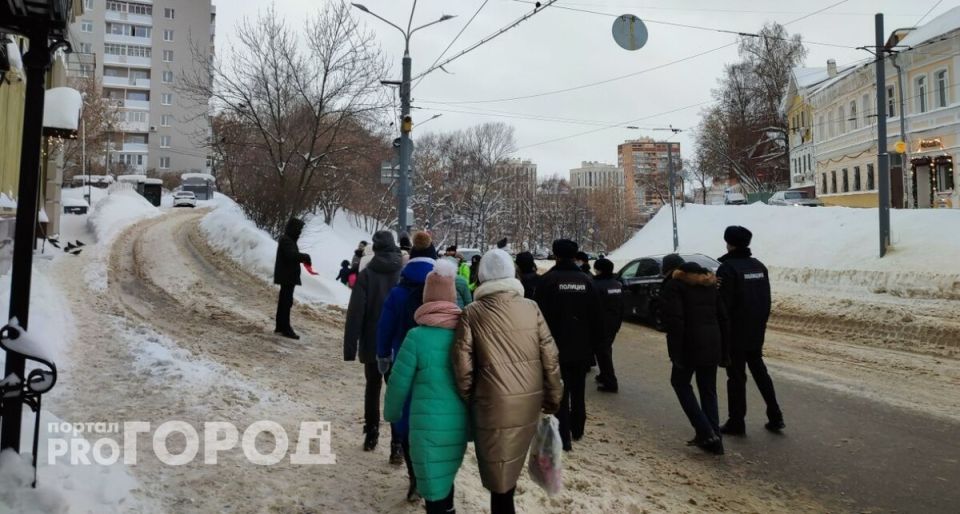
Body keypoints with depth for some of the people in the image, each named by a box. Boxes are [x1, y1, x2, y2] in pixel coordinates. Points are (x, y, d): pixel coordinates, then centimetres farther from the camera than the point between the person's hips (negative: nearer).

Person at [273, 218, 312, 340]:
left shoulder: (288, 239, 16)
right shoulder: (286, 240, -16)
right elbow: (292, 254, -29)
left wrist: (302, 258, 2)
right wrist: (306, 257, -18)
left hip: (287, 276, 11)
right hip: (287, 276, -11)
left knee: (283, 301, 16)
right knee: (286, 302, -8)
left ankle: (280, 326, 24)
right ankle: (285, 329, -5)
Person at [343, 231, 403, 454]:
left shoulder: (366, 275, -7)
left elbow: (355, 313, -9)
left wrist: (350, 347, -5)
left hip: (373, 344, 0)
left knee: (372, 388, 17)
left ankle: (371, 435, 21)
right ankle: (398, 441, -1)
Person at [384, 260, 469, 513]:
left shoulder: (417, 336, -12)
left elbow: (399, 382, -5)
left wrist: (391, 413, 11)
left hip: (429, 425, -4)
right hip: (460, 423, 4)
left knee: (434, 489, 9)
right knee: (446, 478, 25)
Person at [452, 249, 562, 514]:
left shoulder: (472, 312, -7)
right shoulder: (530, 307, 0)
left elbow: (463, 364, -8)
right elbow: (549, 356, 1)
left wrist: (468, 398, 8)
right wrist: (552, 397, 11)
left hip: (494, 403, -3)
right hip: (529, 402, 3)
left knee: (498, 473, 9)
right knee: (510, 467, 22)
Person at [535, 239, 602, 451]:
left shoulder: (548, 280, -10)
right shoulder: (586, 280, 3)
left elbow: (540, 314, -10)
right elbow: (595, 316, 5)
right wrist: (594, 342, 12)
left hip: (557, 345, -4)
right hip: (581, 346, 4)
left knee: (560, 392, 2)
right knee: (578, 391, 19)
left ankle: (564, 437, -1)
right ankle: (577, 431, 31)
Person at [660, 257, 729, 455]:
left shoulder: (674, 285, -5)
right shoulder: (709, 283, 16)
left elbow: (675, 321, -16)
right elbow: (722, 317, 13)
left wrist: (675, 353, -14)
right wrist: (724, 351, 16)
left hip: (690, 344, -6)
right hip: (712, 344, 6)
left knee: (680, 383, 13)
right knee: (708, 390, 14)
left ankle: (705, 432, 3)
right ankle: (714, 438, 13)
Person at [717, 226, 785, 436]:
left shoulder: (727, 268, -16)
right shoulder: (759, 266, 8)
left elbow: (724, 304, -18)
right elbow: (767, 300, 12)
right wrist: (761, 323, 20)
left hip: (735, 333, -7)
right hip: (756, 332, 7)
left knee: (736, 376, 1)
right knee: (760, 371, 17)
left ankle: (736, 422, 7)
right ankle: (775, 416, 19)